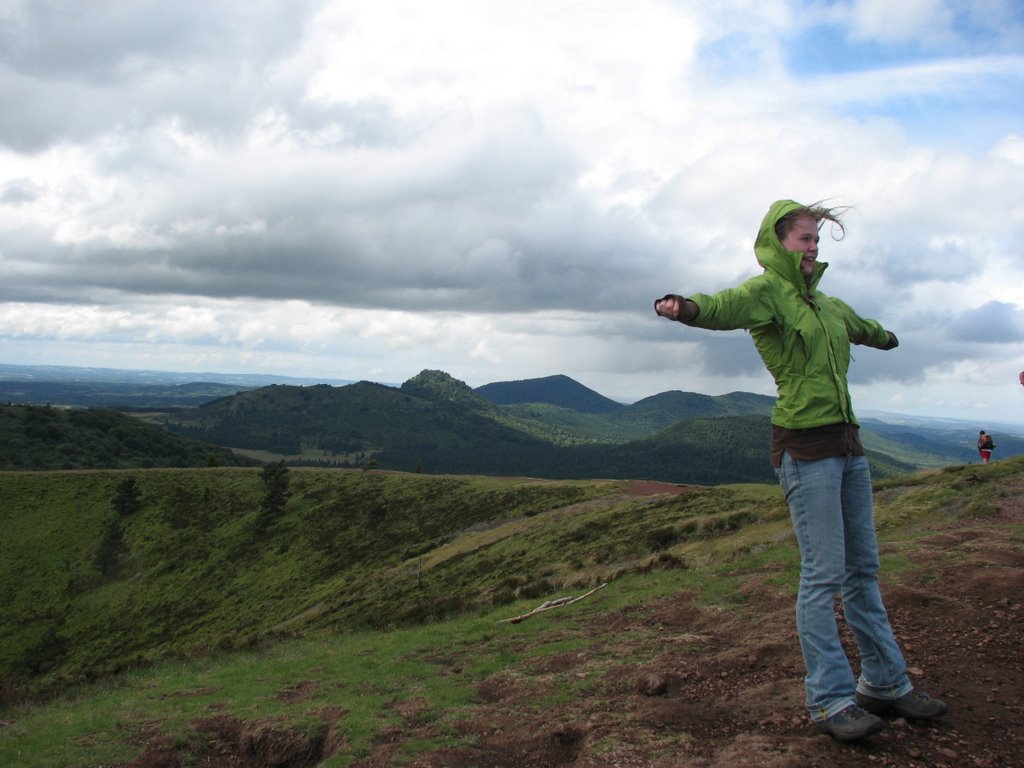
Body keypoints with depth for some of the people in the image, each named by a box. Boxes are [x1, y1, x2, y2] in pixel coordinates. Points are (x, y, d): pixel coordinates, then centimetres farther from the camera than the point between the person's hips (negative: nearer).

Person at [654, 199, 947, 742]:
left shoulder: (824, 301, 18)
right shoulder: (766, 291, -7)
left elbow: (860, 327, 41)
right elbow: (721, 308, -29)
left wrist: (885, 336, 61)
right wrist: (682, 307, -51)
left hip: (847, 443, 8)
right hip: (805, 446, -8)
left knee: (863, 567, 13)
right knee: (824, 573, -7)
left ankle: (885, 682, 24)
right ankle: (829, 698, 2)